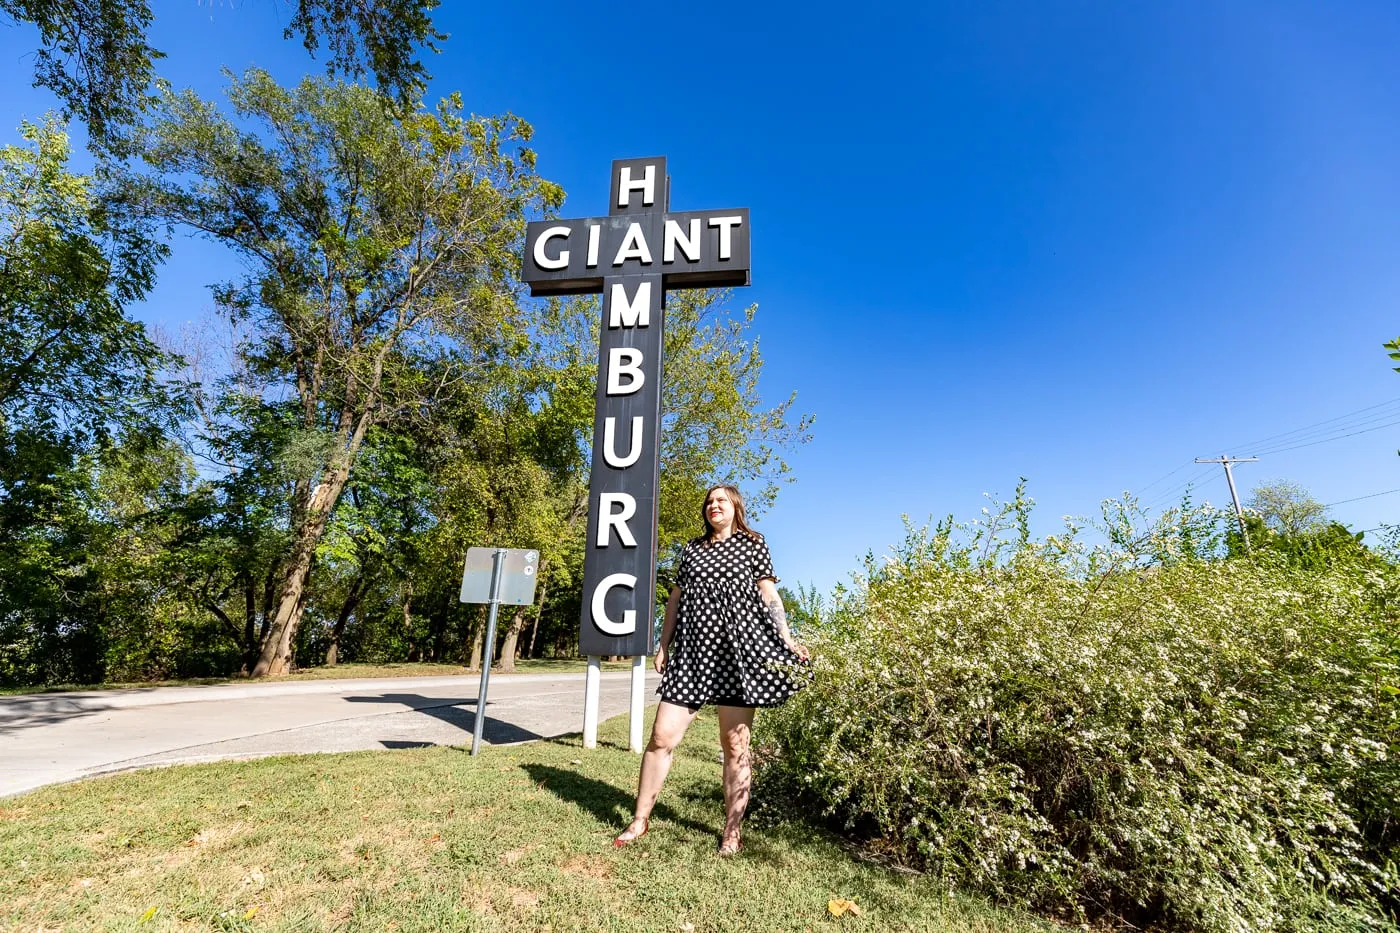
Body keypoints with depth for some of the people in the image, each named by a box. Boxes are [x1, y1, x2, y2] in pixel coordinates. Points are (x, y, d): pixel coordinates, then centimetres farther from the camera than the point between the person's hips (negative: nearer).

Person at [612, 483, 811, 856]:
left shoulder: (752, 543, 8)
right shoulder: (692, 549, 17)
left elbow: (768, 595, 4)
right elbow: (675, 599, 18)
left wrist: (786, 640, -6)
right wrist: (663, 646, 13)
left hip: (737, 649, -3)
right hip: (691, 651, 3)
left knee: (735, 744, 4)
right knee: (662, 736, 2)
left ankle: (731, 832, 19)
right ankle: (640, 820, 19)